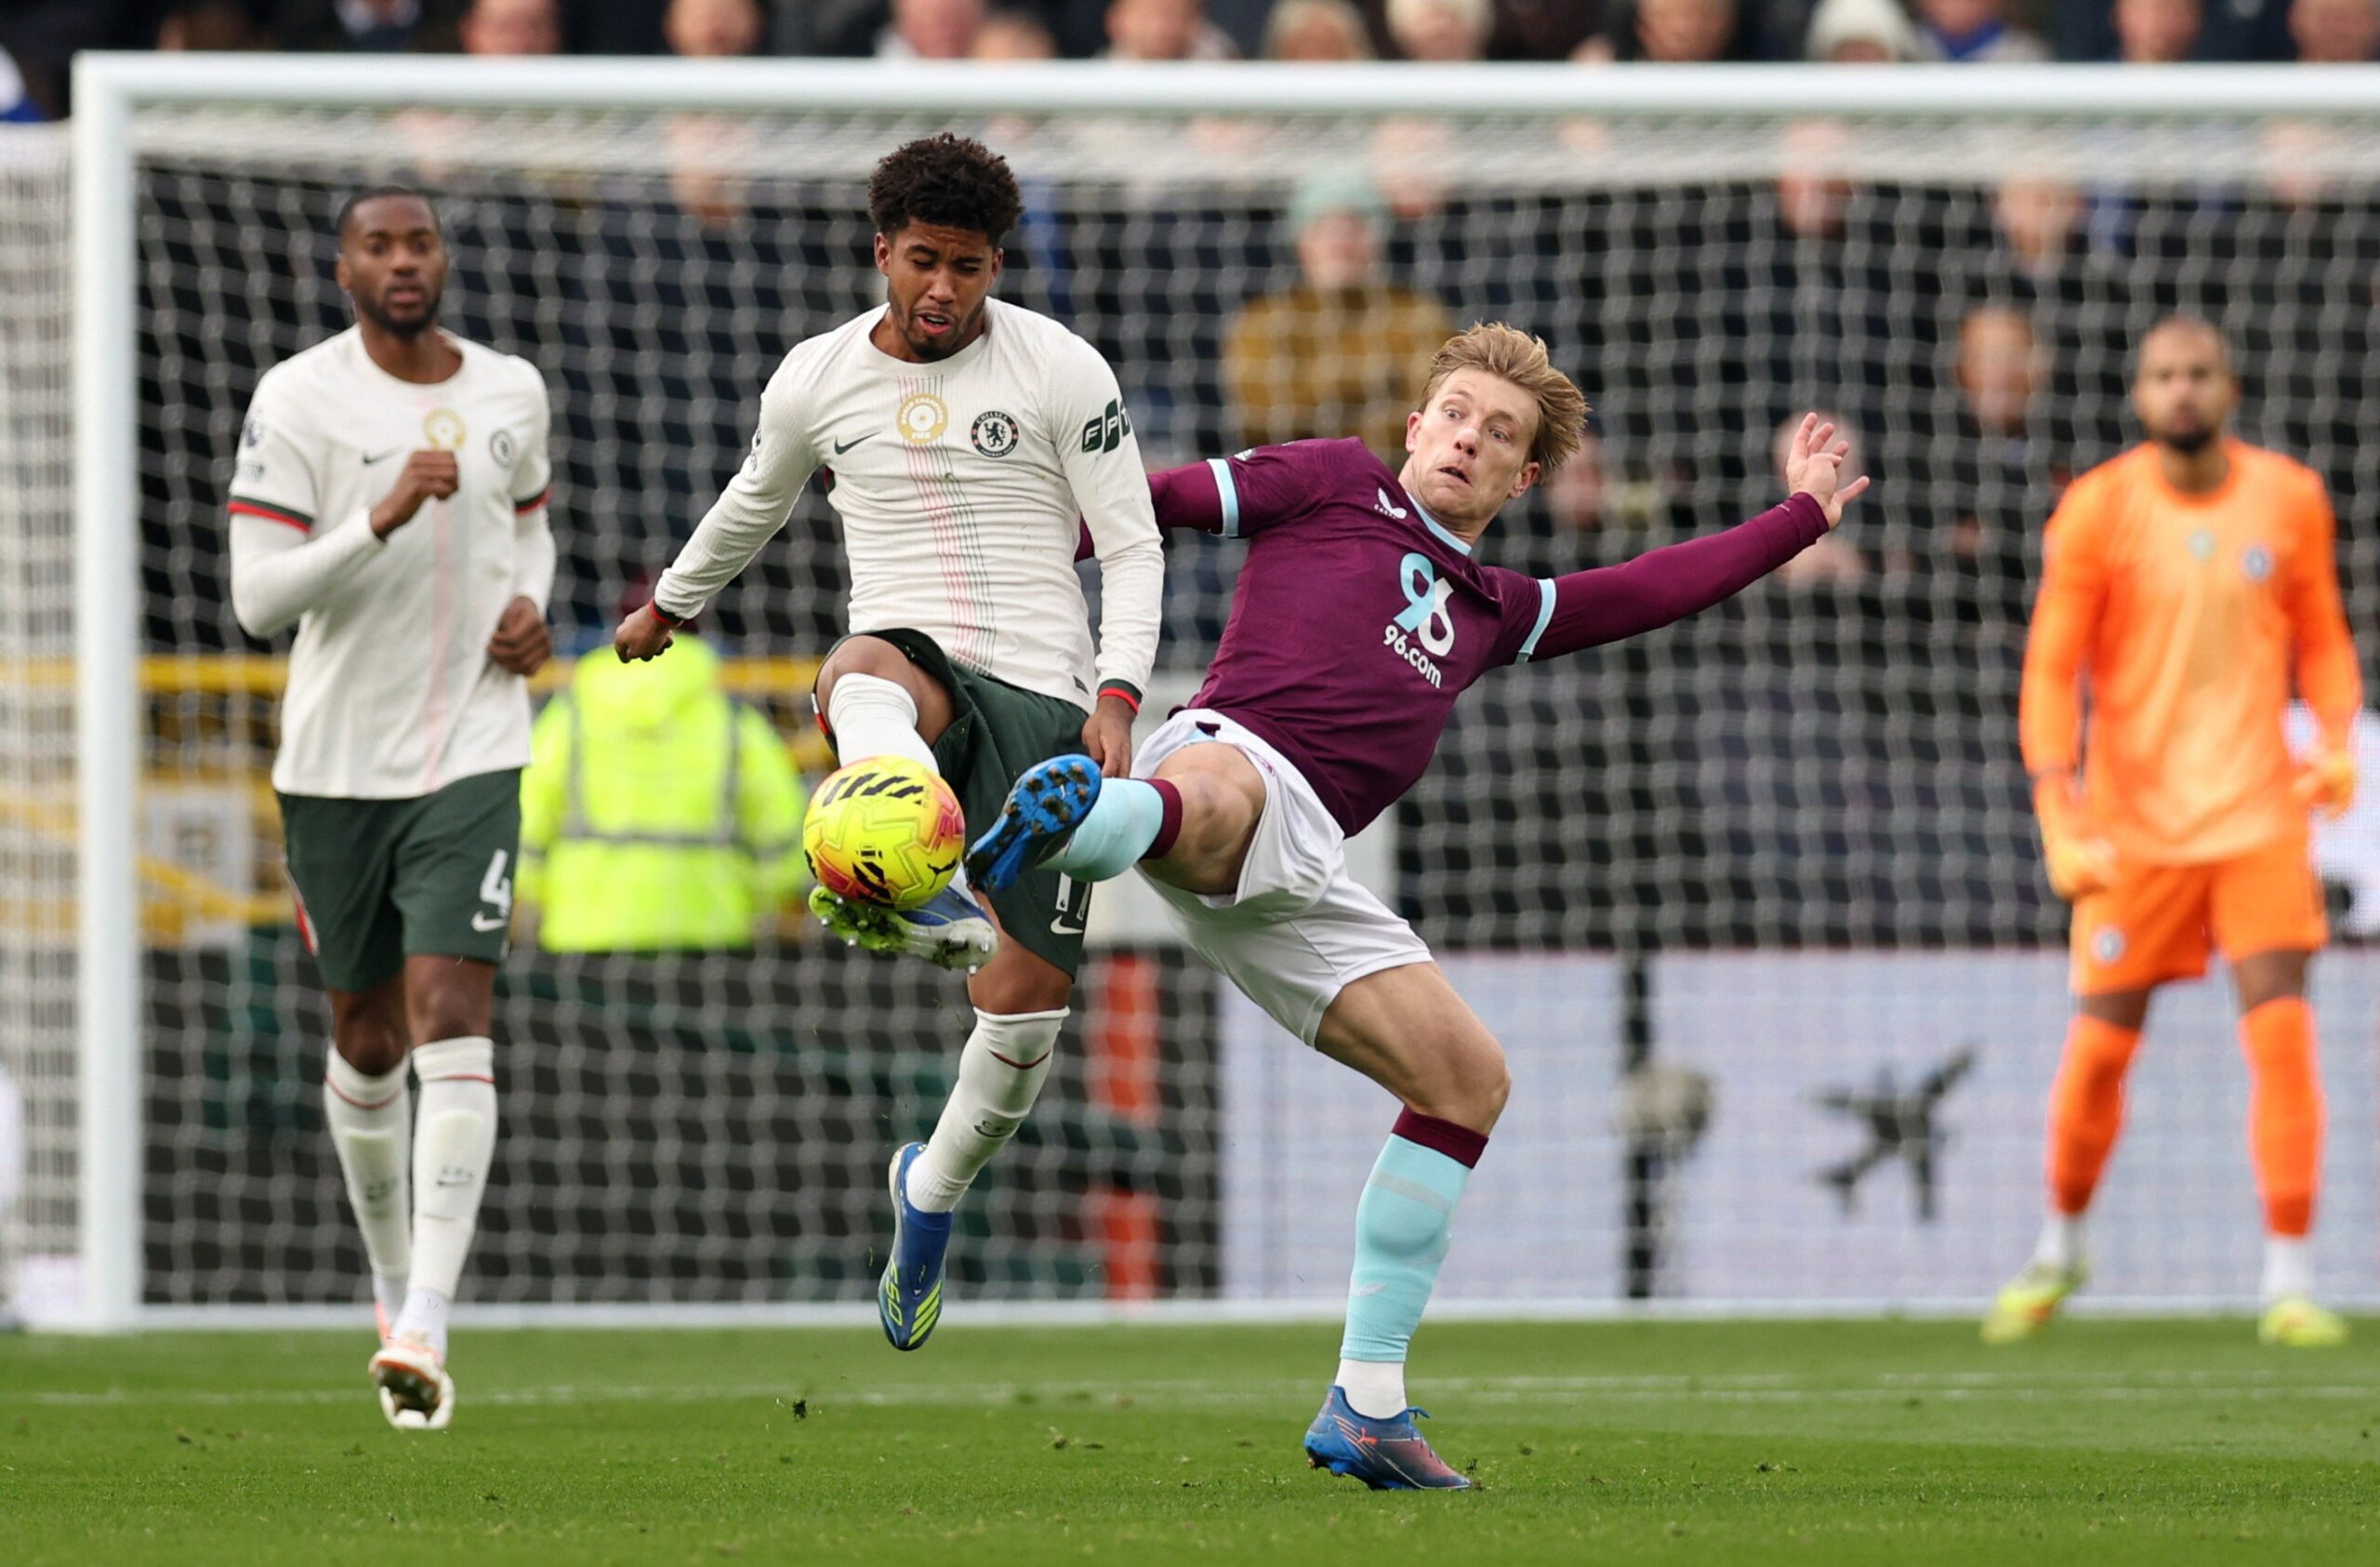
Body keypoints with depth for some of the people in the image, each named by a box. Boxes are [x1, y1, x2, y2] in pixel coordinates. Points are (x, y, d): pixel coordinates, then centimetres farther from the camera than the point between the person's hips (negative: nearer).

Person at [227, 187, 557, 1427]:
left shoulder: (511, 392, 5)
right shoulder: (297, 400, -8)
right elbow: (256, 597, -14)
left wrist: (528, 603, 4)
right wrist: (382, 518, -26)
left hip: (473, 753, 1)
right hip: (336, 756, -1)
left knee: (451, 1021, -15)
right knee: (368, 1036, 11)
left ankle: (424, 1327, -21)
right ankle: (392, 1281, 36)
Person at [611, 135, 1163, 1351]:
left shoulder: (1062, 372, -1)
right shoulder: (816, 382, 8)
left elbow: (1133, 546, 1)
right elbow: (752, 505, 29)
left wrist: (1117, 695, -13)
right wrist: (668, 607, 44)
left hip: (1045, 694, 0)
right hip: (914, 661, 0)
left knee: (1024, 1009, -5)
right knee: (861, 678, -42)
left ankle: (933, 1193, 27)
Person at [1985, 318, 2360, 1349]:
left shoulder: (2288, 500, 3)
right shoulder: (2099, 511, -4)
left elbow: (2320, 637, 14)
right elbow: (2052, 671, -4)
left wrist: (2338, 743, -4)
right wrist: (2060, 819, -14)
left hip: (2257, 813, 1)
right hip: (2134, 824, -1)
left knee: (2281, 1034, -11)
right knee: (2098, 1049, 2)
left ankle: (2289, 1281, -5)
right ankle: (2060, 1247, 27)